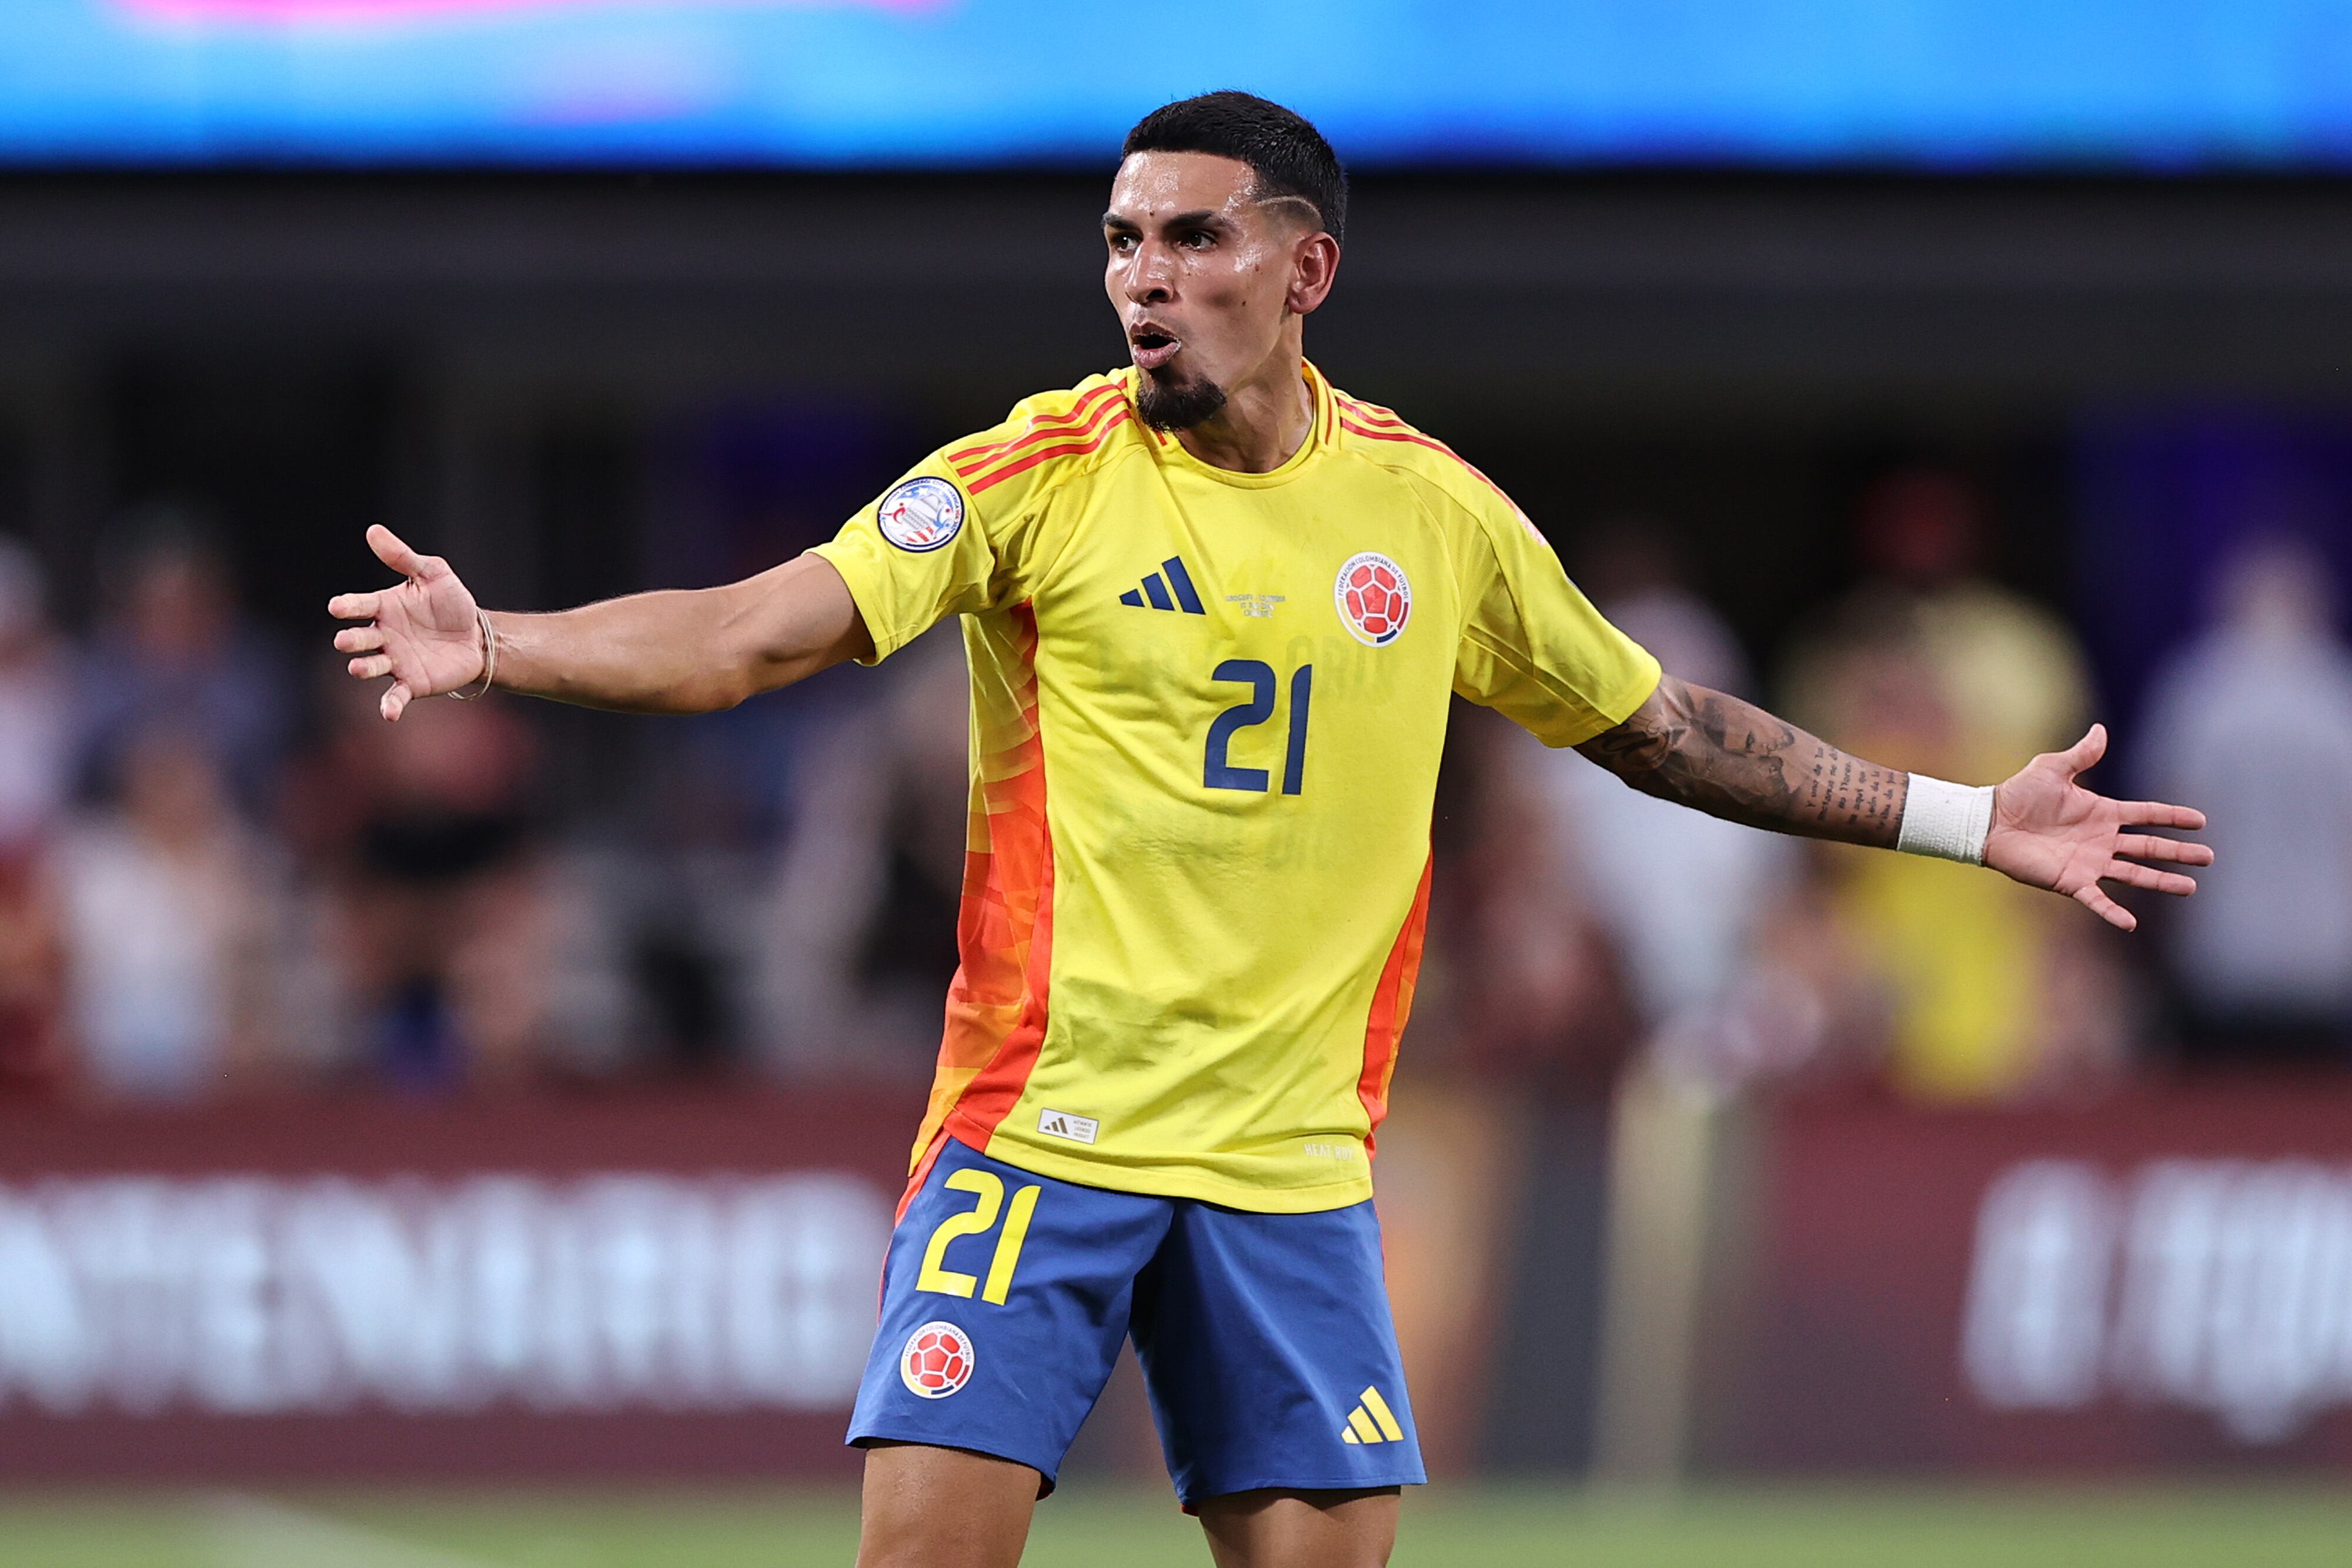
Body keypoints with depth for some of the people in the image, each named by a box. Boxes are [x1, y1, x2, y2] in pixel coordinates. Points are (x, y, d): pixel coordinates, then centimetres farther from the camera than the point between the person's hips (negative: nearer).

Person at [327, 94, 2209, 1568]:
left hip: (1291, 1161, 3)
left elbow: (1654, 725, 19)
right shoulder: (1042, 474, -3)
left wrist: (1967, 820, 20)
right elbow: (749, 637, -10)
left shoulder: (1433, 513, 6)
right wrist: (497, 647, -26)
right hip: (1040, 1127, -2)